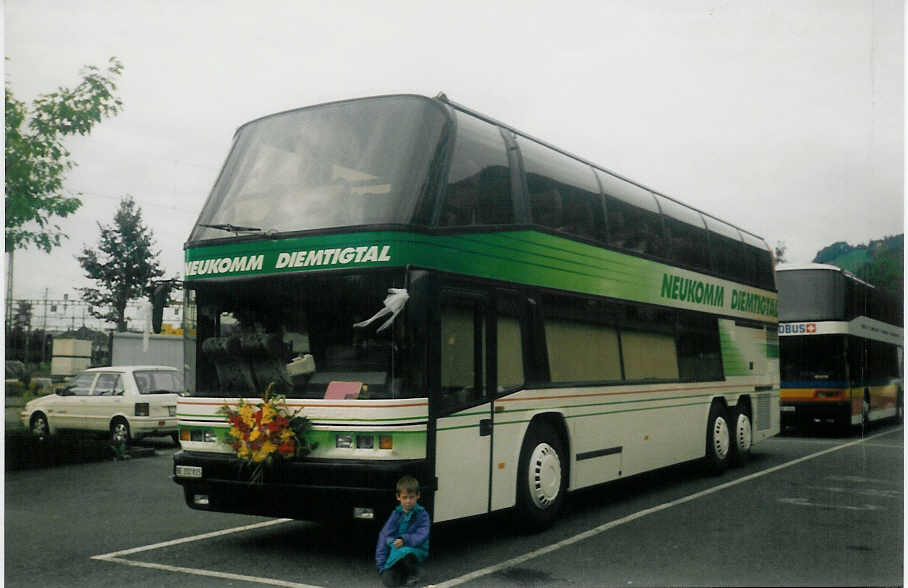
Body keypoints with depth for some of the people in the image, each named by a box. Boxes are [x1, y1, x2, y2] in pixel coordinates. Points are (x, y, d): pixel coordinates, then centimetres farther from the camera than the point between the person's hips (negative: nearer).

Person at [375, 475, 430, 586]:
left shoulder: (422, 514, -7)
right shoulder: (396, 514, 0)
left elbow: (422, 536, -19)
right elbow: (384, 536, -1)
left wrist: (404, 540, -37)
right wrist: (381, 564, -7)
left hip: (417, 551, -2)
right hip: (395, 553, 2)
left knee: (404, 551, -35)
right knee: (388, 580, -18)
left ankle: (414, 571, -3)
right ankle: (406, 571, 14)